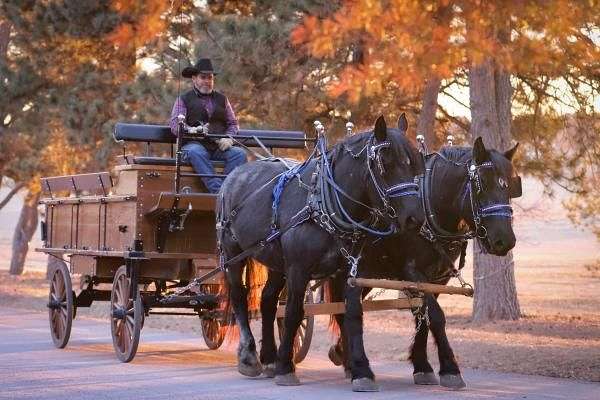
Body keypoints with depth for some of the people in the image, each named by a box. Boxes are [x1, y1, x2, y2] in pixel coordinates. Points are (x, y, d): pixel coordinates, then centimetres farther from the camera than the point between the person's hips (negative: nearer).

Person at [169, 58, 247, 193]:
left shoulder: (222, 99, 23)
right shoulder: (183, 99, 12)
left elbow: (233, 123, 21)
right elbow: (175, 125, 0)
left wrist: (228, 137, -2)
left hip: (219, 147, 3)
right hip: (195, 144, -3)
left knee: (239, 153, -26)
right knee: (196, 153, -38)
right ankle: (217, 190, -47)